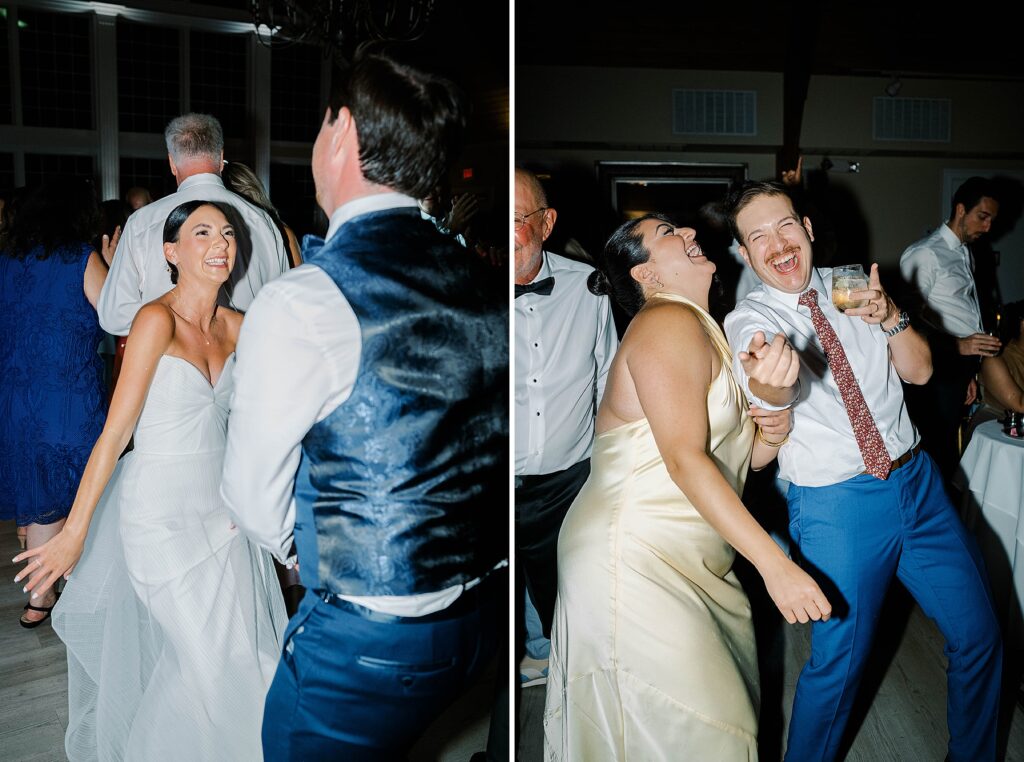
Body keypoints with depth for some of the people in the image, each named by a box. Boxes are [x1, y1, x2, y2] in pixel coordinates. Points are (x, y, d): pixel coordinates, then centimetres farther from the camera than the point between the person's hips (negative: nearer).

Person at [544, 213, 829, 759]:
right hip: (635, 561, -9)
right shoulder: (670, 322, -14)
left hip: (692, 564, 9)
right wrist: (776, 565, -23)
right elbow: (685, 458, -22)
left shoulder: (706, 332, 15)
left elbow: (752, 457, 10)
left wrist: (772, 405, -13)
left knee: (730, 705, 16)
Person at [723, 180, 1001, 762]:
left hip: (918, 481, 5)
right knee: (839, 661, 3)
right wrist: (770, 381, -56)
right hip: (837, 505, -4)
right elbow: (775, 392, -31)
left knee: (978, 635, 14)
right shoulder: (750, 321, -9)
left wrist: (890, 316, -16)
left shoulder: (852, 285, 5)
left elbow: (919, 371, 3)